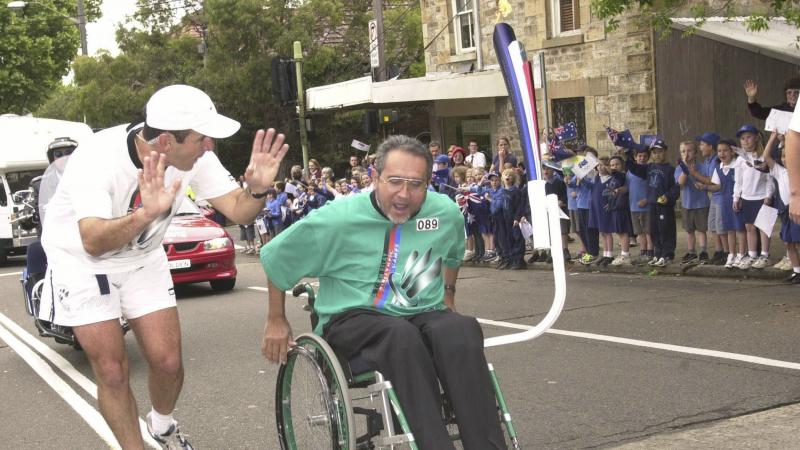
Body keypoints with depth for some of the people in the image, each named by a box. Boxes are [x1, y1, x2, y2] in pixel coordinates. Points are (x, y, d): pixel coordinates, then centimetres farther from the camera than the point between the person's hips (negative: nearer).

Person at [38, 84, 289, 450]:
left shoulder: (195, 155, -19)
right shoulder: (96, 158, -34)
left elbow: (238, 210, -18)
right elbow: (94, 241, -44)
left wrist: (257, 188, -40)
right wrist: (146, 214, -61)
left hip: (141, 258, 4)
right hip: (81, 260, -4)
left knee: (168, 361, 0)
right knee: (112, 371, -7)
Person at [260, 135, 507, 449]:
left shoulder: (447, 213, 1)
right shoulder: (336, 220, -11)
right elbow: (276, 258, 3)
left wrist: (448, 295, 24)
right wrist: (276, 320, 10)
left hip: (424, 316, 3)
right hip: (353, 320, -3)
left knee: (463, 330, -33)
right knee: (402, 335, -39)